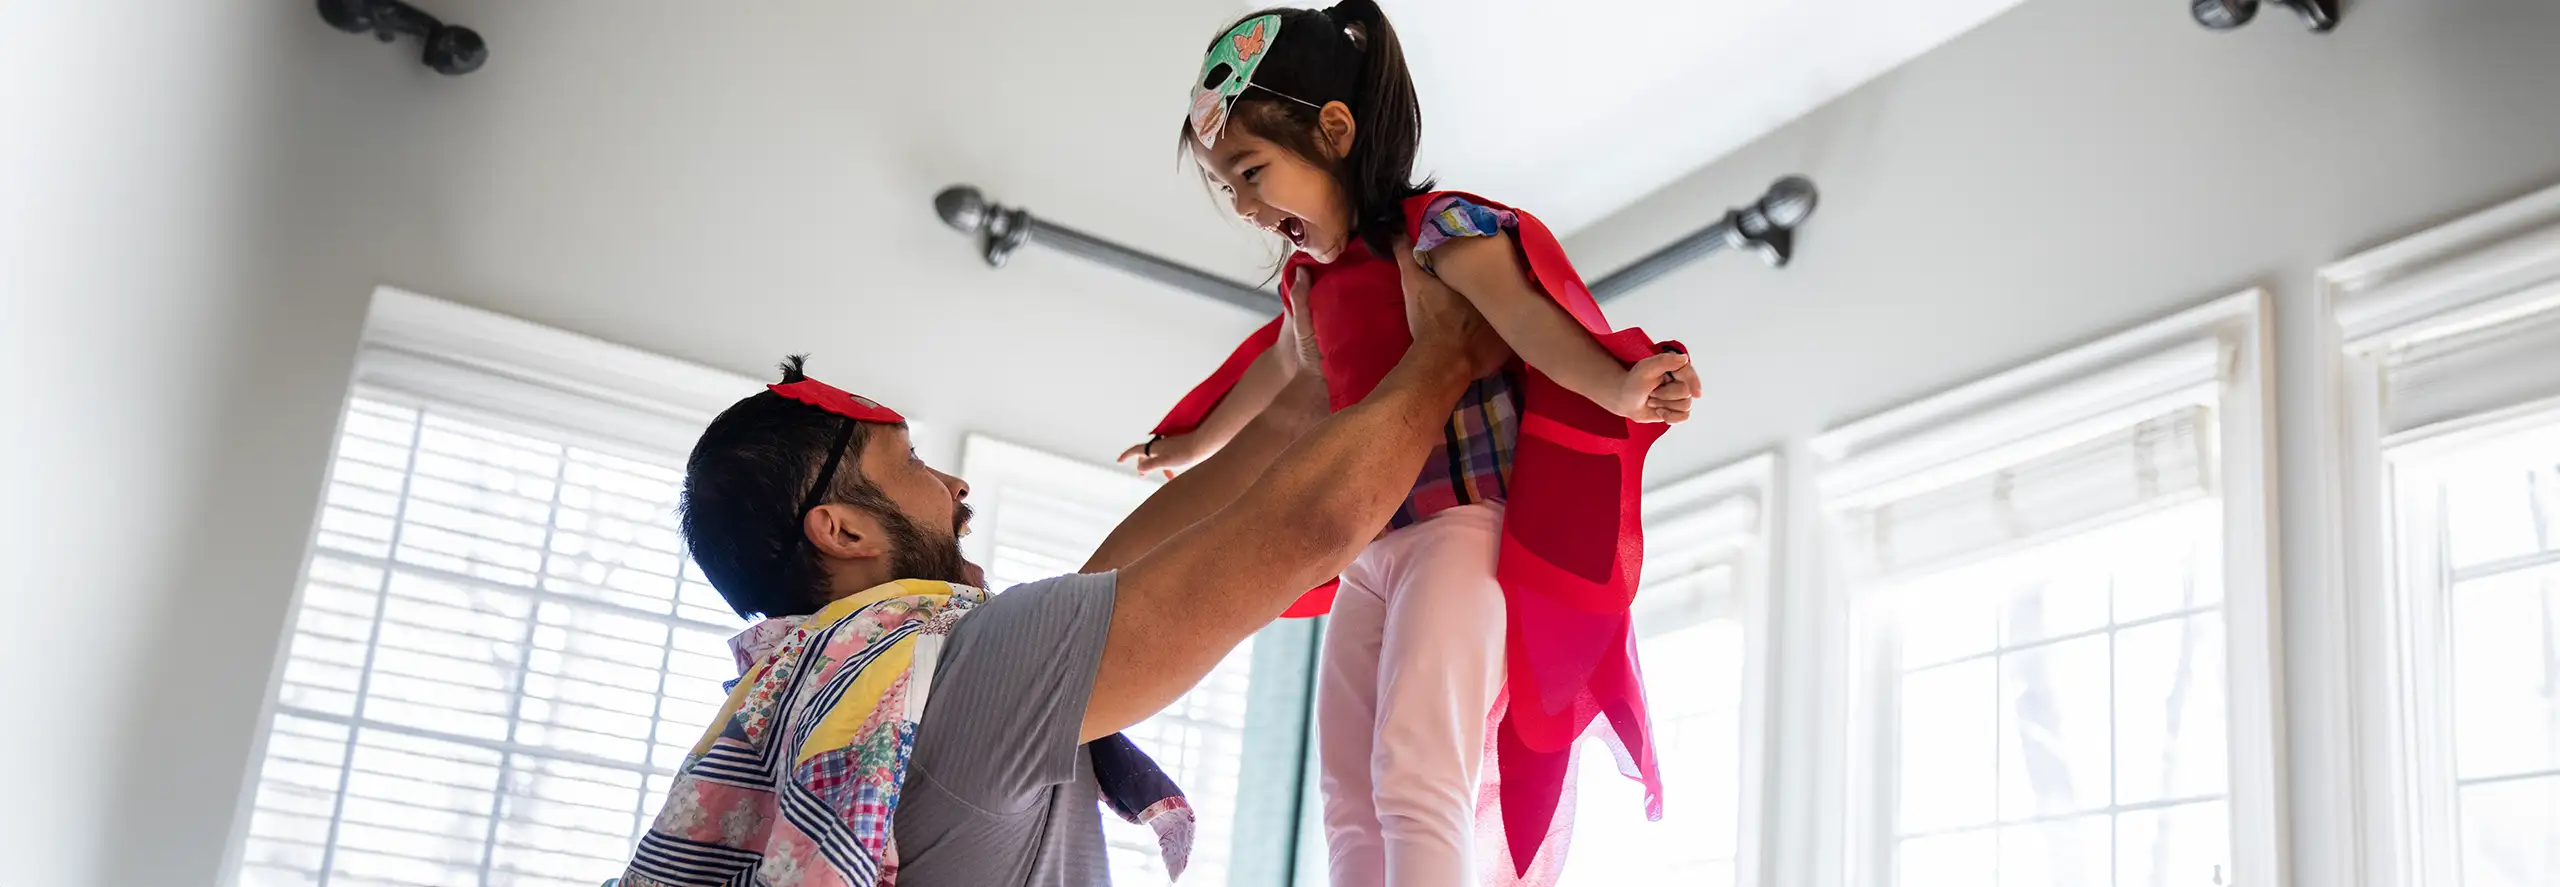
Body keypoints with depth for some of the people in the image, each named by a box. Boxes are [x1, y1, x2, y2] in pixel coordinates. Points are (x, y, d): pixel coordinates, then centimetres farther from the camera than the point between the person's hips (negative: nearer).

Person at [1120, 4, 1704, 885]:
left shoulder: (1439, 228, -10)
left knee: (1415, 766, -23)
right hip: (1370, 552, 9)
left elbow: (1522, 314, -26)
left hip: (1466, 526, -9)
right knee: (1350, 799, 5)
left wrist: (1617, 390, -46)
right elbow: (1274, 373, 34)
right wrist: (1192, 445, 52)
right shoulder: (1311, 280, 15)